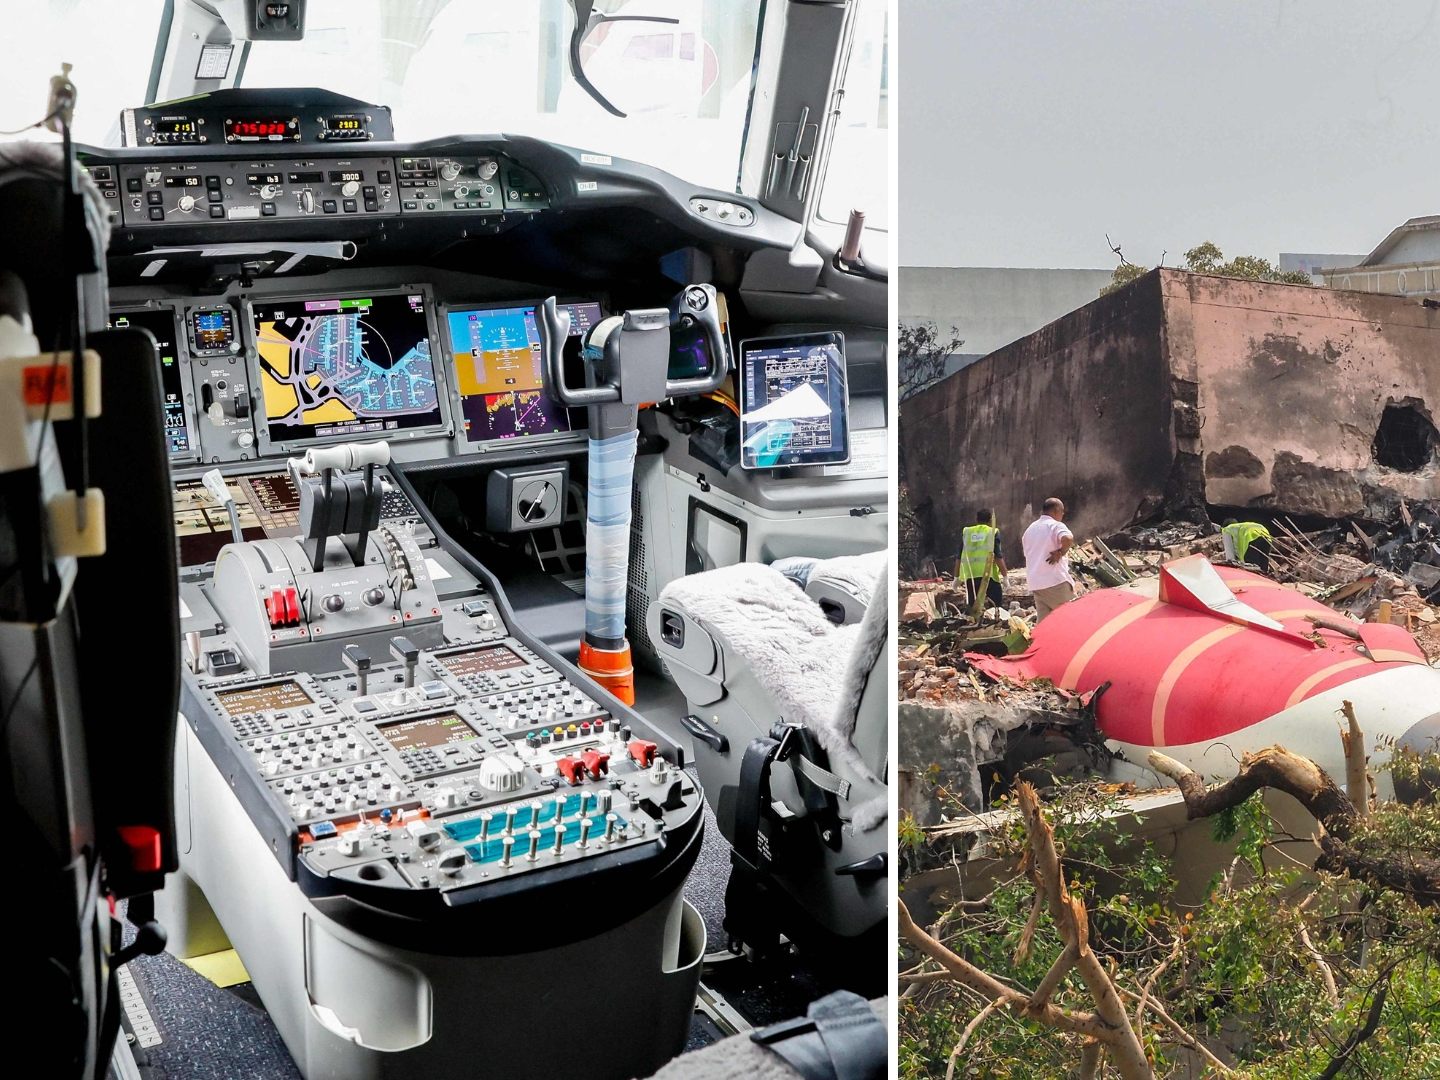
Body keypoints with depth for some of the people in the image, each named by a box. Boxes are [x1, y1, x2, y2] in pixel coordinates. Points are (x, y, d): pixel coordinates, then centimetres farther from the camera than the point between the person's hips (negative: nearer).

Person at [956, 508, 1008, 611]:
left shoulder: (966, 532, 10)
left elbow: (959, 557, 11)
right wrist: (1005, 575, -2)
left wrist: (956, 577, 17)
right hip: (989, 575, -3)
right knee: (998, 606, 2)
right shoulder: (993, 532, 1)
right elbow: (998, 557, -6)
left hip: (970, 576, 3)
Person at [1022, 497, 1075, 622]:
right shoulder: (1056, 525, -7)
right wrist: (1061, 552, -13)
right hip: (1056, 581, -7)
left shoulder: (1030, 528, 19)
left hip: (1036, 584, 7)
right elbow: (1068, 538, -29)